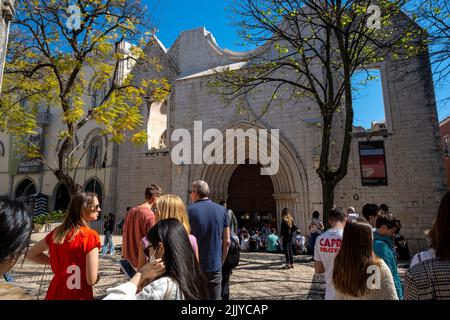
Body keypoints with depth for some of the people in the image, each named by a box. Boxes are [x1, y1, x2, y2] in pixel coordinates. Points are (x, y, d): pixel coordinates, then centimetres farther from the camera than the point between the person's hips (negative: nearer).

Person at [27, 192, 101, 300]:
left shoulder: (57, 232, -3)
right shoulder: (91, 235, -22)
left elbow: (31, 254, 13)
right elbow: (92, 280, -22)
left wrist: (60, 263, 8)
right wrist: (98, 275, -1)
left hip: (55, 292, 5)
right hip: (79, 295, -5)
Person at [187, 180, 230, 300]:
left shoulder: (190, 210, -10)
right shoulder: (221, 210, -1)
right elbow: (227, 241, 1)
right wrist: (221, 262, 13)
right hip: (215, 266, 2)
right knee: (215, 297, 13)